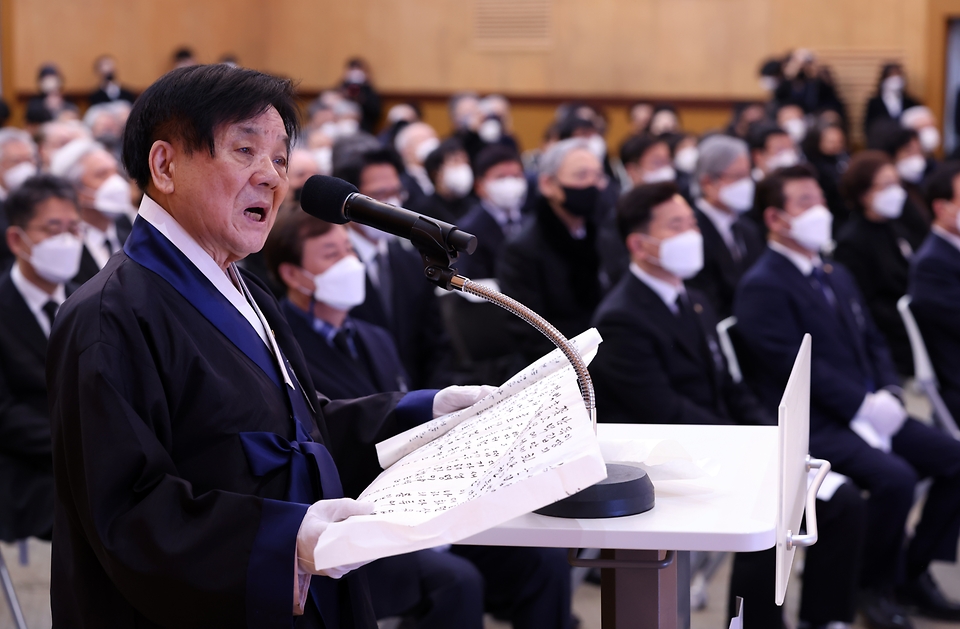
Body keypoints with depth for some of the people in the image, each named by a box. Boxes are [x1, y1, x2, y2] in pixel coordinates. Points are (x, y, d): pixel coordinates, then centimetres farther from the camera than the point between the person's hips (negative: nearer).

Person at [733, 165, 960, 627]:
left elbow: (873, 342, 20)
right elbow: (794, 364, -18)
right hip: (812, 426, -9)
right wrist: (863, 407, -18)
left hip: (867, 412, 9)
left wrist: (888, 393, 0)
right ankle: (874, 587, -5)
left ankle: (914, 571, 10)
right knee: (894, 477, -29)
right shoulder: (761, 286, -10)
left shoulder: (836, 275, 20)